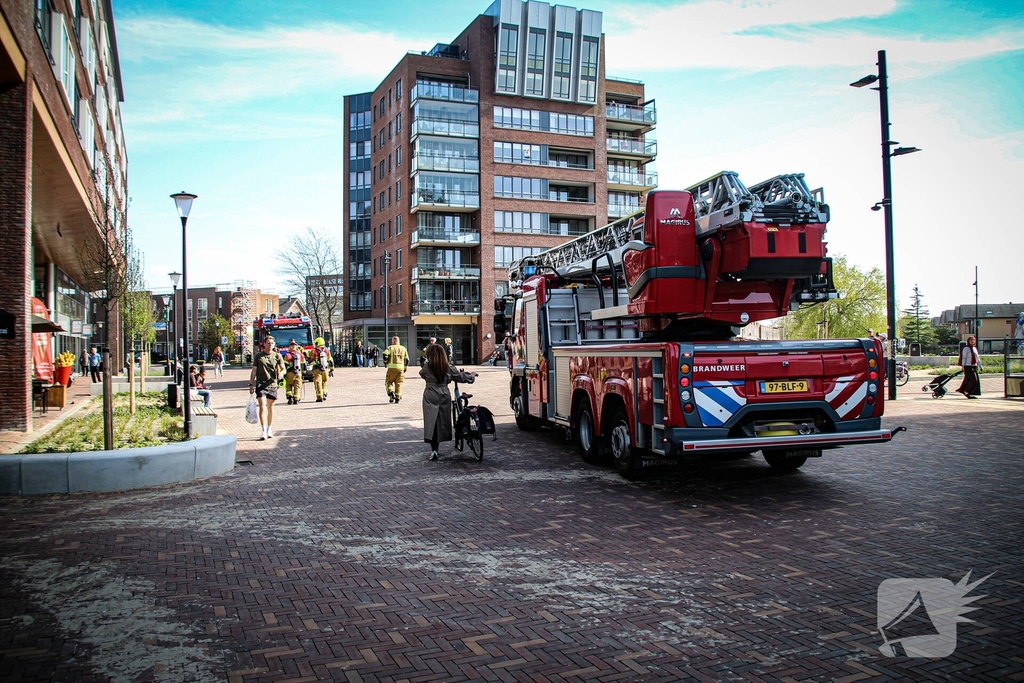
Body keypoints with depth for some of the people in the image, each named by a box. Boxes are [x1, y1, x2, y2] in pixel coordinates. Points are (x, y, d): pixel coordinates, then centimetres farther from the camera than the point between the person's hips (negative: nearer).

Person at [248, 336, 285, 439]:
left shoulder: (277, 356, 5)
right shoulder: (258, 356, 4)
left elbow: (283, 368, 1)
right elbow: (254, 371, 7)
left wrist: (281, 373, -22)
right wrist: (251, 384, 3)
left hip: (272, 384, 2)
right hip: (260, 384, -2)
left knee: (270, 407, 13)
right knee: (262, 407, -12)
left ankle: (270, 431, 24)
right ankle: (264, 432, -16)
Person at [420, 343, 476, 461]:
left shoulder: (427, 368, -6)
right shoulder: (448, 367, -2)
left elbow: (421, 373, 17)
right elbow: (461, 377, 8)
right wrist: (472, 375, 28)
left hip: (430, 397, -2)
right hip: (444, 396, 3)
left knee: (431, 420, -3)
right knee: (441, 420, 13)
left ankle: (434, 449, -16)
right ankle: (436, 447, 22)